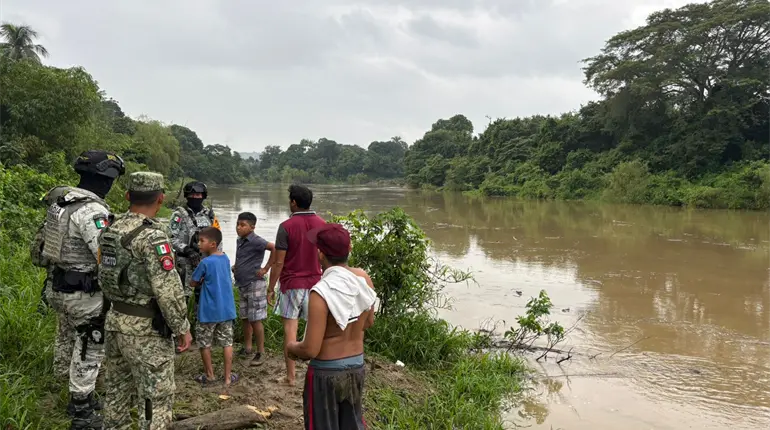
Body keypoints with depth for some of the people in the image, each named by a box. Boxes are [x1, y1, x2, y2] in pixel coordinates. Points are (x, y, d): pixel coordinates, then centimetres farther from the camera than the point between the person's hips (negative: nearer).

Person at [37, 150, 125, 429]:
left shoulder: (61, 201, 5)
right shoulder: (92, 211, -24)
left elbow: (45, 242, 13)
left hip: (58, 287, 10)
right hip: (84, 293, -10)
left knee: (69, 339, 23)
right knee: (90, 349, 4)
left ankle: (78, 397, 41)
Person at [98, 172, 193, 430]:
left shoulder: (110, 229, 4)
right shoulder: (153, 236, -21)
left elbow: (104, 276, 13)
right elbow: (168, 290, -23)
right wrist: (183, 328, -13)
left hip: (114, 321, 8)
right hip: (146, 330, -8)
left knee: (117, 390, 21)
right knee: (156, 398, 2)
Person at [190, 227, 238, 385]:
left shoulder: (205, 262, -17)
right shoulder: (225, 258, 3)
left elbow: (193, 283, -6)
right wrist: (207, 282, 6)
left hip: (209, 311, -5)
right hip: (227, 309, 5)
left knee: (204, 343, 13)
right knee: (227, 342, 9)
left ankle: (209, 375, 24)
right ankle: (228, 377, 13)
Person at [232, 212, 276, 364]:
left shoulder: (255, 241, -17)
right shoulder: (240, 240, 9)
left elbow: (274, 248, -30)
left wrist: (266, 268, -24)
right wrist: (235, 267, 9)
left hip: (254, 285, -8)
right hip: (242, 285, 8)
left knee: (255, 319, -3)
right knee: (245, 318, 16)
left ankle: (260, 352, 8)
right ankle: (247, 348, 28)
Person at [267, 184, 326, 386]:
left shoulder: (287, 226, -11)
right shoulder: (322, 224, 1)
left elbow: (278, 262, -11)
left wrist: (271, 288, -2)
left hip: (291, 284, -3)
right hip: (316, 283, 3)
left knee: (290, 327, 4)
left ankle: (291, 375, 7)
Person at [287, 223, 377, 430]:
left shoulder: (321, 292, -26)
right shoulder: (364, 278, -7)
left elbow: (311, 350, -23)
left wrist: (292, 347, -2)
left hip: (326, 372, -6)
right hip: (357, 366, 6)